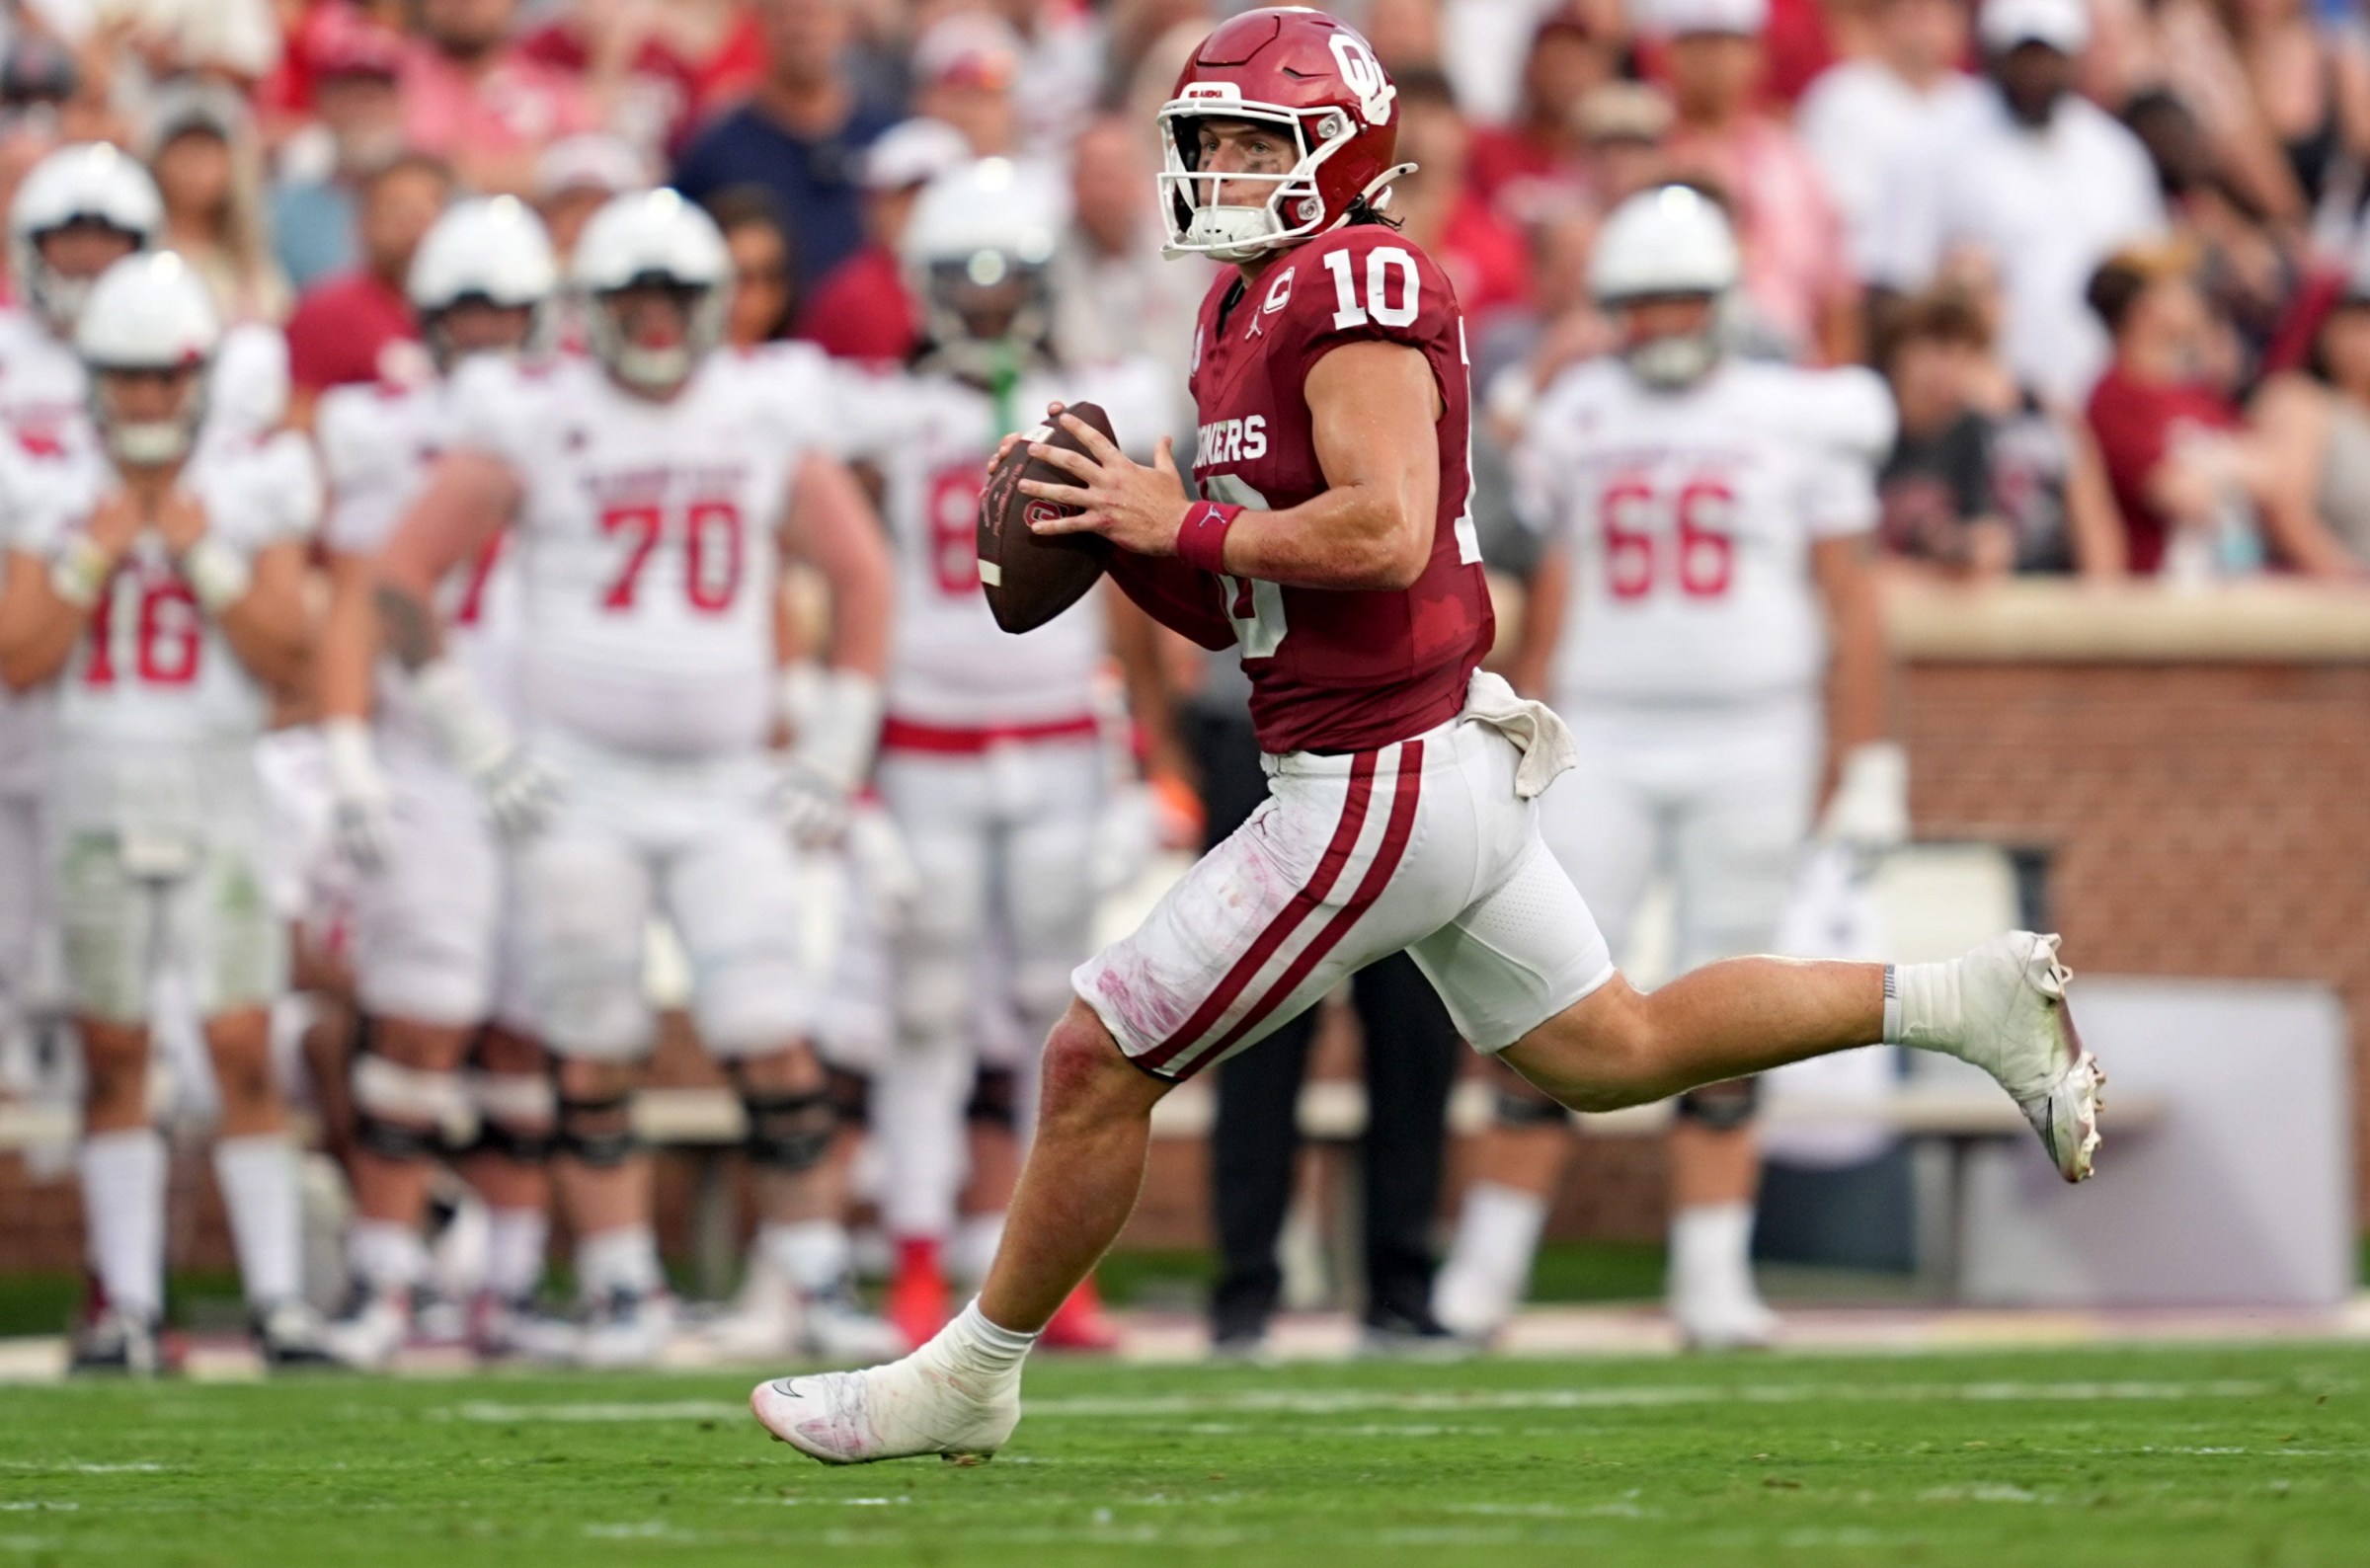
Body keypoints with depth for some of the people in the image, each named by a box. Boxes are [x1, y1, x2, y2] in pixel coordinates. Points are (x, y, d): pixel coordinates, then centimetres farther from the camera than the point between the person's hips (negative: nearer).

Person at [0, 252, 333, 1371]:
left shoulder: (253, 485, 1)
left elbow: (288, 657, -4)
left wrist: (205, 558, -13)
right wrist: (93, 556, -12)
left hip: (216, 790, -1)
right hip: (96, 791, 1)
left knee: (243, 1048, -8)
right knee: (112, 1054, 3)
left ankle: (277, 1297, -5)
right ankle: (126, 1302, 8)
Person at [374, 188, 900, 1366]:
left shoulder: (766, 420, 5)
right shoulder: (533, 423, -2)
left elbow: (862, 577, 15)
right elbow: (402, 575, 0)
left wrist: (834, 748, 8)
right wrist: (477, 739, -4)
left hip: (729, 787, 1)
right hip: (580, 784, -1)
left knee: (773, 1046, -7)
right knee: (594, 1055, 0)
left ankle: (821, 1279, 0)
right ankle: (621, 1292, 9)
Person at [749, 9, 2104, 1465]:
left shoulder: (1356, 285, -15)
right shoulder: (1251, 310, 14)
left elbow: (1383, 533, -27)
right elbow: (1237, 605, 18)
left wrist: (1183, 526, -17)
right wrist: (1119, 536, 1)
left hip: (1379, 786, -10)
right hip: (1452, 762, 10)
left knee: (1099, 1061, -2)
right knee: (1612, 1048, 20)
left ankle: (969, 1379, 10)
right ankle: (1963, 1000, 20)